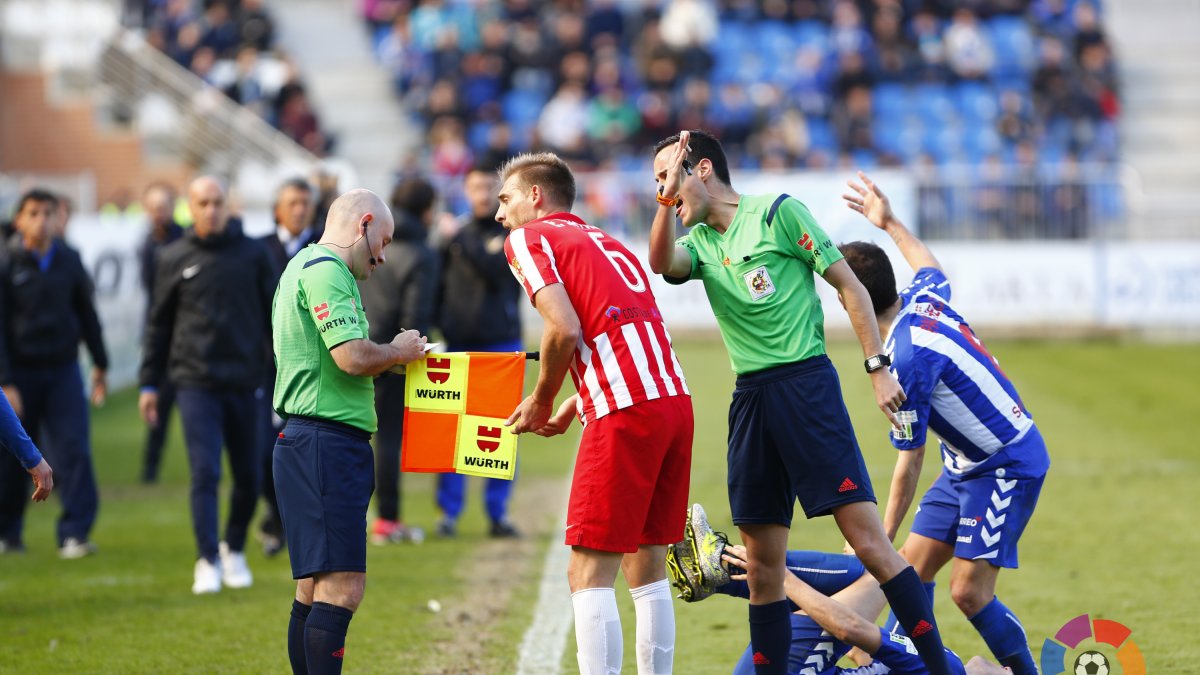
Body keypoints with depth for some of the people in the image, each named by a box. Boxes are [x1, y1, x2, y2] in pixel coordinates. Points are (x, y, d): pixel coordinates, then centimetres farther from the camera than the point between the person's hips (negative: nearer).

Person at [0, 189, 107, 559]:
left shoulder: (69, 260, 4)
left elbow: (87, 314, 14)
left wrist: (100, 364, 16)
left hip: (63, 369, 2)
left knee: (74, 450, -9)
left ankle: (75, 532, -10)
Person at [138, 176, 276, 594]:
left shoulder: (252, 254, 5)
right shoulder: (175, 259, 4)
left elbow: (274, 315, 9)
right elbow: (159, 325, 10)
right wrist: (149, 384, 8)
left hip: (244, 382, 1)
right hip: (195, 382, -1)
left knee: (248, 478, 7)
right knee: (205, 474, -10)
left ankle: (234, 550, 27)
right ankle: (208, 562, -6)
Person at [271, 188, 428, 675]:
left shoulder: (305, 267, 23)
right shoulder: (326, 271, -11)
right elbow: (354, 357, -20)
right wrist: (400, 351, -2)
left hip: (313, 446, 11)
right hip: (326, 442, -11)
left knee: (315, 588, 11)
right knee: (342, 587, -15)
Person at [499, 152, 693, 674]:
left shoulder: (526, 239, 4)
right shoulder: (607, 243, 27)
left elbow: (565, 329, -10)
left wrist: (540, 402, 4)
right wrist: (570, 408, 23)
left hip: (624, 414, -8)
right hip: (676, 401, 8)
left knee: (589, 572, -4)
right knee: (646, 569, 13)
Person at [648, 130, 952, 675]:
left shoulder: (779, 212, -1)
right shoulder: (698, 241, 14)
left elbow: (850, 286, 0)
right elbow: (663, 263, -9)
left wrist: (878, 367, -5)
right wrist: (668, 202, -21)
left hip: (805, 381, -6)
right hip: (749, 398, 6)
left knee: (868, 539, -12)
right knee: (762, 565, 5)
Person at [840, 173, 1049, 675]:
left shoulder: (908, 360, -26)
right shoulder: (924, 297, -2)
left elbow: (909, 463, -19)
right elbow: (929, 266, 28)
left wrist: (883, 536, -11)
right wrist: (890, 224, 38)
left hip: (1007, 467, -10)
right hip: (968, 464, 10)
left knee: (969, 592, -15)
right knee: (911, 569, 5)